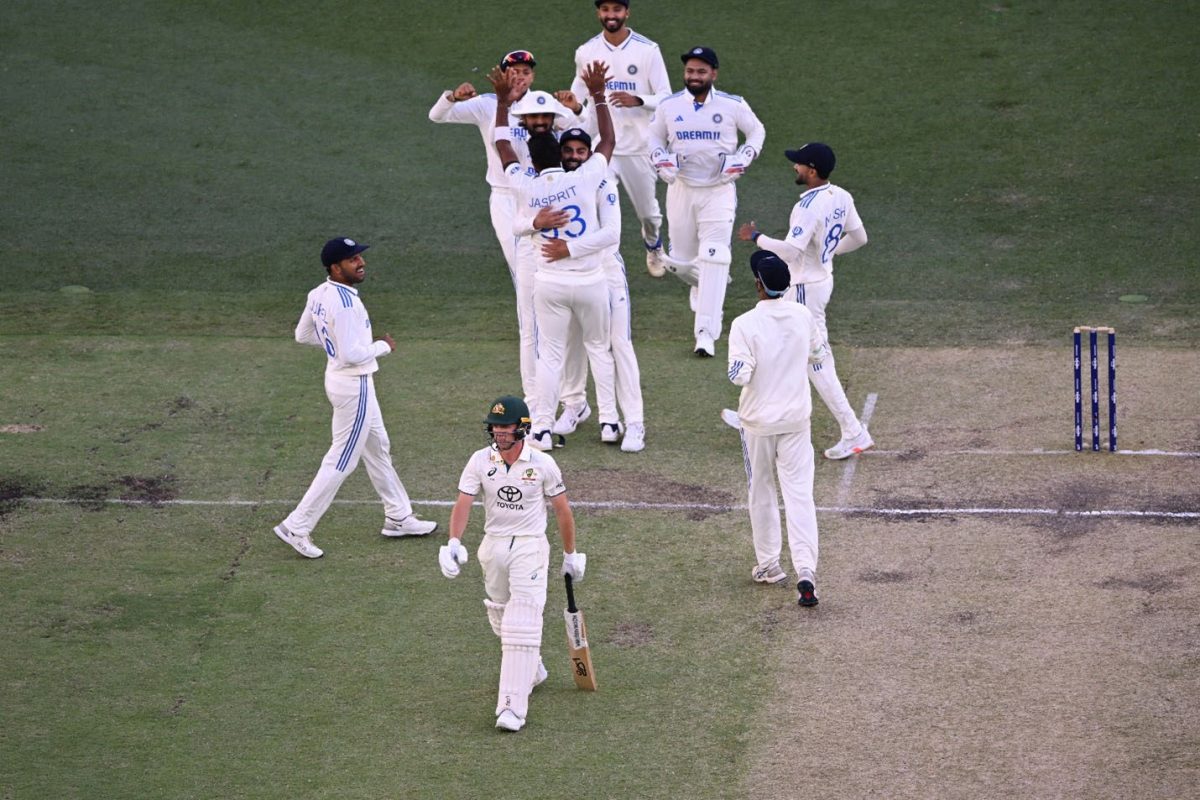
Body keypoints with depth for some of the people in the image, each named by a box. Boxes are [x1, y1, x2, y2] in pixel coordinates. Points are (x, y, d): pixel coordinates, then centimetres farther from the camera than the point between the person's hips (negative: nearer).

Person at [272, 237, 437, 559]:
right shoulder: (345, 304, -27)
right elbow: (352, 355, -29)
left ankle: (398, 517, 34)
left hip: (337, 375, 10)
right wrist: (382, 346, -13)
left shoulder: (319, 294, 2)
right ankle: (296, 528, 4)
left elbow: (302, 335, 13)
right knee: (341, 461, -1)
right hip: (354, 386, -10)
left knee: (378, 448, 21)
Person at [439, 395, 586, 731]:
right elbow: (463, 504, -11)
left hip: (530, 546, -4)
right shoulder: (480, 461, -3)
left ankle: (513, 706, -19)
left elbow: (562, 510, 2)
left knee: (522, 625, -14)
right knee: (500, 621, 16)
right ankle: (532, 671, 44)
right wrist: (454, 543, -28)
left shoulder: (542, 464, -8)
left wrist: (570, 555, 7)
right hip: (493, 546, 4)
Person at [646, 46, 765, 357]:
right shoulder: (669, 106, 0)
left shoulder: (733, 105, -5)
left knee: (713, 260, -14)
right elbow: (654, 136, 15)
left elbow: (757, 131, 9)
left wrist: (741, 160, -7)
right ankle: (704, 287, 46)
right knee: (680, 261, 9)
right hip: (681, 189, 3)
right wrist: (661, 161, -5)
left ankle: (706, 333, -15)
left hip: (719, 191, -3)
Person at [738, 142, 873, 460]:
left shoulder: (809, 206, -27)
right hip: (823, 276, 10)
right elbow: (859, 238, 10)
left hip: (806, 289, -10)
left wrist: (757, 237, -22)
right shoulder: (841, 198, 1)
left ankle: (854, 433, -2)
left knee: (816, 362, -4)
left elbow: (791, 251, -35)